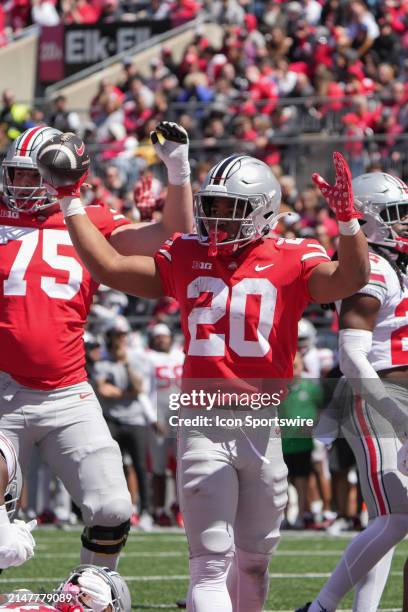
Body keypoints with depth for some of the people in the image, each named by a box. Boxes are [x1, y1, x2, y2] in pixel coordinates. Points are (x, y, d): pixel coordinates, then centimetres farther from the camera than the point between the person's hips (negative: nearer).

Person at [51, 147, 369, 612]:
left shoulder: (289, 261, 0)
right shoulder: (186, 257, 8)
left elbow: (350, 279, -16)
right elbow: (108, 267, 8)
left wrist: (347, 219, -31)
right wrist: (71, 202, 9)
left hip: (262, 427, 0)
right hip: (202, 427, 0)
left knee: (253, 557, 14)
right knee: (211, 559, -8)